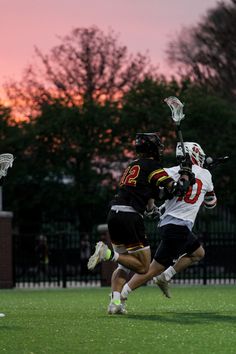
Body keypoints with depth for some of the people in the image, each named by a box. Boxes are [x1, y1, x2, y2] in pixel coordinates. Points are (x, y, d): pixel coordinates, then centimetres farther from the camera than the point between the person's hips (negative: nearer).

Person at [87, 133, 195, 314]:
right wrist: (186, 175, 11)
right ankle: (108, 253, -17)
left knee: (124, 264, 19)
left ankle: (115, 302, -1)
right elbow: (177, 189, -6)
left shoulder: (132, 166, 23)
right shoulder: (152, 166, -1)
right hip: (130, 217, -8)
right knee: (143, 267, 1)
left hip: (114, 214, 8)